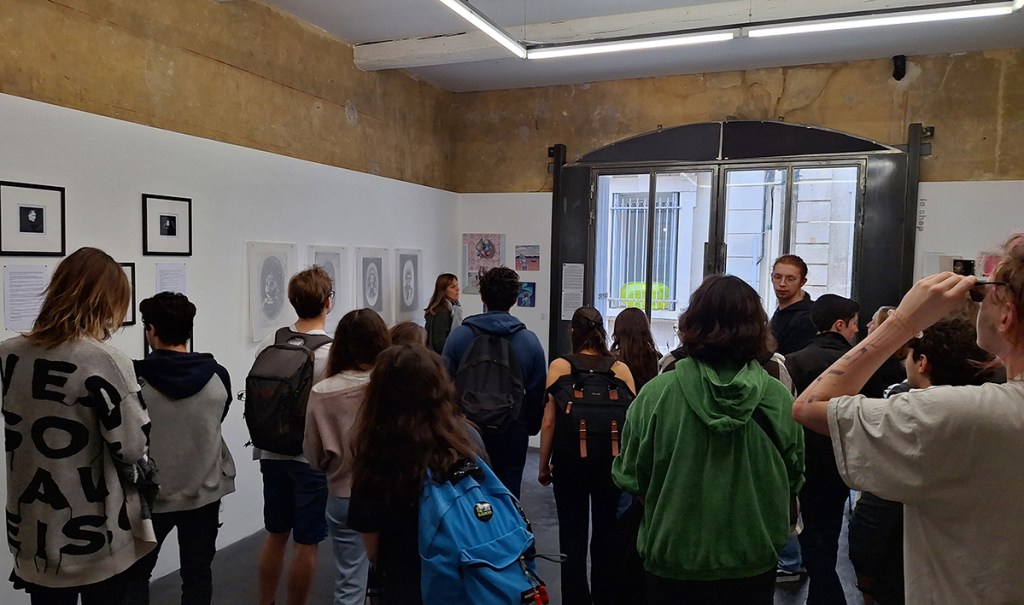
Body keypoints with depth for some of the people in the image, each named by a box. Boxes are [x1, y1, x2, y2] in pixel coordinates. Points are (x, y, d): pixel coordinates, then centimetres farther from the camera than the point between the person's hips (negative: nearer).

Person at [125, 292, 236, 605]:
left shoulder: (134, 378, -15)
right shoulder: (218, 375, -8)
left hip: (150, 495, -1)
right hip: (204, 493, 2)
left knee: (135, 574, 18)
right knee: (197, 575, 13)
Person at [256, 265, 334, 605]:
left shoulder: (268, 346, -2)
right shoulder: (333, 353, -18)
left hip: (273, 454, 5)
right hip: (313, 458, -5)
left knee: (275, 536, 21)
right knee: (306, 544, 9)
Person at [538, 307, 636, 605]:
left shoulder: (560, 366, -7)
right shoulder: (620, 368, -2)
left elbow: (549, 421, -9)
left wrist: (543, 464, 1)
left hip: (571, 459, -2)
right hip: (610, 460, 2)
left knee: (573, 536, 8)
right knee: (607, 534, 17)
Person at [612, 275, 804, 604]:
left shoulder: (657, 394, -19)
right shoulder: (779, 398, -15)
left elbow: (631, 477, -9)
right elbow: (793, 481, -1)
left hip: (672, 564, -1)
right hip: (753, 566, 2)